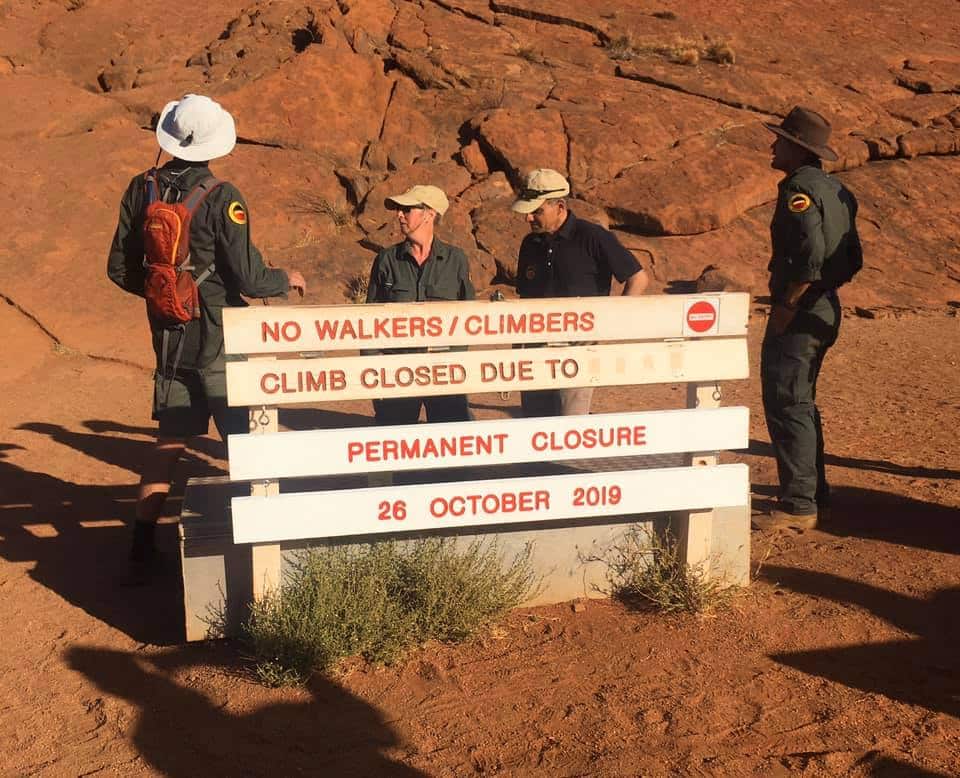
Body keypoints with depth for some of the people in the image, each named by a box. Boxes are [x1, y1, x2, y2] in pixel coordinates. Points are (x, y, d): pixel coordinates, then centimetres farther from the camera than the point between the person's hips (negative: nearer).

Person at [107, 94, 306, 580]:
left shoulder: (142, 190, 0)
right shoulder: (221, 198, -15)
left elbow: (120, 270, 6)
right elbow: (248, 278, -14)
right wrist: (286, 280, 6)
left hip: (169, 336, 5)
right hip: (219, 339, -5)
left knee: (169, 440, 15)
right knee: (245, 440, 7)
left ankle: (142, 548, 15)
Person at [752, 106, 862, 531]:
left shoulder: (800, 189, -15)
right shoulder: (835, 191, 15)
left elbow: (810, 254, -27)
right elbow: (852, 260, 17)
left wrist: (785, 306, -20)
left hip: (799, 317, -10)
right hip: (824, 312, 10)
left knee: (787, 406, -6)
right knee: (800, 404, 18)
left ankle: (798, 506, -3)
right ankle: (815, 494, 27)